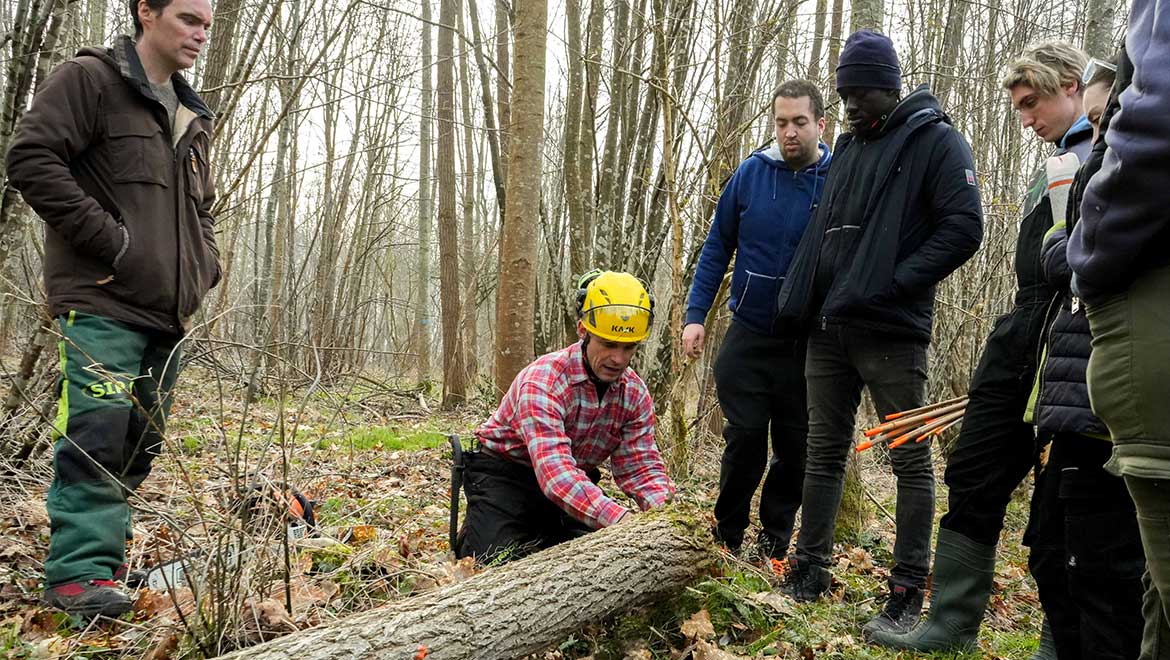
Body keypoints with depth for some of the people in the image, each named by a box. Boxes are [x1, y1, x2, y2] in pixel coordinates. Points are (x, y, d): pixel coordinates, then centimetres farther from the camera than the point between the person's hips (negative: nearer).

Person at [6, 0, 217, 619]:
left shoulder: (191, 116, 21)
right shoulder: (88, 79, -2)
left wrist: (204, 266, 12)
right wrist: (109, 239, -17)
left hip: (168, 310, 8)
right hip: (101, 301, -8)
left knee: (141, 440, 10)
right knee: (97, 432, -13)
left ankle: (103, 545, 21)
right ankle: (79, 570, -8)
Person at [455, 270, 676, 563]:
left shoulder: (636, 394, -10)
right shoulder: (543, 380, -31)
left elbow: (641, 468, -12)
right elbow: (555, 470, -44)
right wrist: (620, 520, -57)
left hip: (576, 481, 6)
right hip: (505, 473, -6)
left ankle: (539, 537, 21)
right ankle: (470, 536, 12)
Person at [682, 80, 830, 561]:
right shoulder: (752, 173, -1)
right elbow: (717, 247, 5)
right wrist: (696, 315, -2)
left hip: (808, 343, 0)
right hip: (748, 336, 0)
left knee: (795, 448, 9)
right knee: (744, 439, 1)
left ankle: (775, 540, 26)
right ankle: (726, 536, 18)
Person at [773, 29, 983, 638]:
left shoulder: (935, 141, -2)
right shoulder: (847, 149, 19)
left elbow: (964, 227, -11)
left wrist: (895, 282, -17)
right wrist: (802, 302, 15)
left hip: (890, 331, -7)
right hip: (829, 328, 7)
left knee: (910, 460, 0)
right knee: (824, 451, 10)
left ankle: (907, 597, 7)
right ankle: (808, 572, 20)